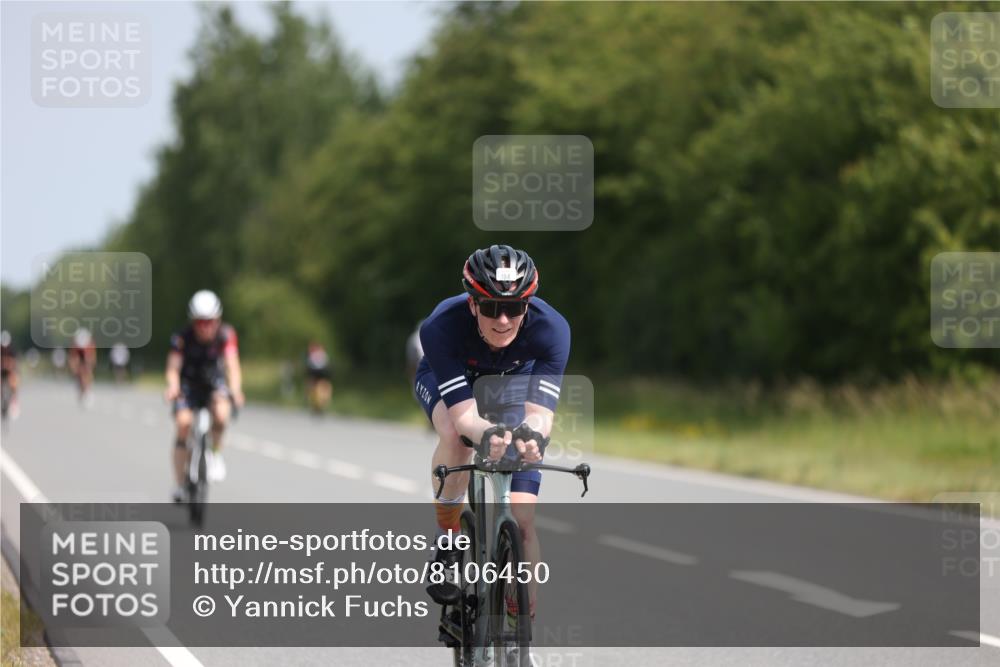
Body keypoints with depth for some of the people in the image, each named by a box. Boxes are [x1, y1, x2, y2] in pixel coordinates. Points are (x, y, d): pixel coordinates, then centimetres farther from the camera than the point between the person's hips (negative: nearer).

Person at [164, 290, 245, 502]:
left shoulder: (226, 335, -20)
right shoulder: (182, 338, -22)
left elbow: (232, 365, -31)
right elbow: (173, 367, -30)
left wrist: (235, 389, -50)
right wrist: (173, 387, -52)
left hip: (214, 383, 0)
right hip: (189, 383, 0)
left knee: (221, 414, -32)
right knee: (183, 423, -23)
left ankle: (215, 454, -2)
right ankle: (179, 484, -12)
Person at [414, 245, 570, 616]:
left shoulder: (550, 328, -37)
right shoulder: (441, 327, -40)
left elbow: (541, 411, -44)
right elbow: (463, 412, -43)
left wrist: (533, 434, -68)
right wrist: (486, 434, -65)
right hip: (446, 379, -1)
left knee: (522, 522, -11)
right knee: (454, 434, -38)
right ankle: (446, 540, -16)